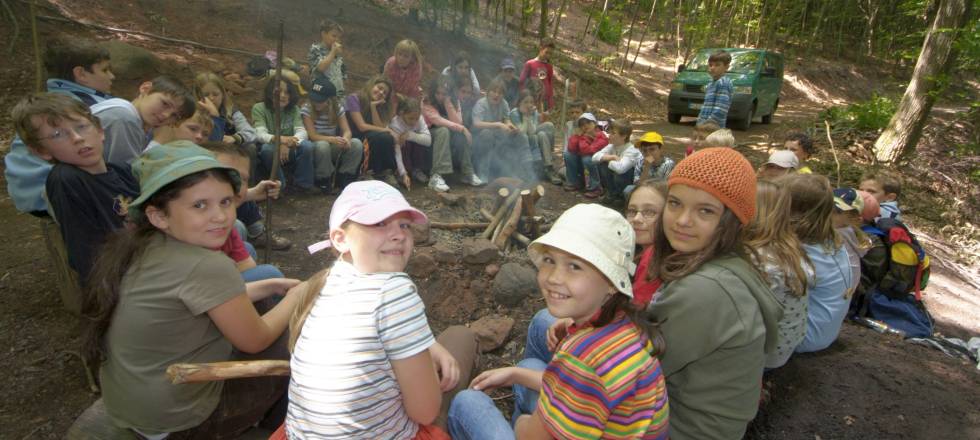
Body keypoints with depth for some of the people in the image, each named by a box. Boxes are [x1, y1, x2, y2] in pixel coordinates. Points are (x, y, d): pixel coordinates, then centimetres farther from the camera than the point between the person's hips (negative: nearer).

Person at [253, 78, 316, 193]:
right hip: (269, 153, -2)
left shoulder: (294, 109, -2)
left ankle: (303, 183, -9)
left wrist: (287, 144, -38)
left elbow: (302, 132, -16)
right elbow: (260, 134, -24)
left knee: (307, 146, -27)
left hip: (289, 152, 2)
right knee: (268, 148, -35)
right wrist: (280, 139, -46)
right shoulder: (259, 108, -10)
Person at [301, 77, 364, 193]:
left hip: (333, 149, 3)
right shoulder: (306, 109, -14)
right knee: (322, 145, -38)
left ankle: (343, 178, -9)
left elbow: (347, 130, -11)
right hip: (316, 150, -3)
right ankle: (323, 179, -16)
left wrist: (346, 139, -37)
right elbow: (313, 136, -21)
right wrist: (333, 139, -38)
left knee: (357, 144, -22)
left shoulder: (338, 108, -4)